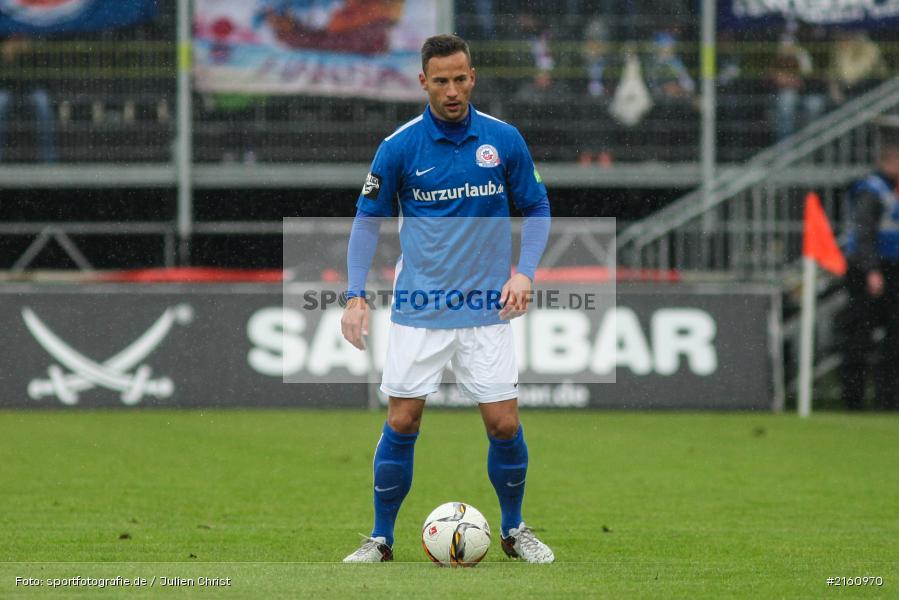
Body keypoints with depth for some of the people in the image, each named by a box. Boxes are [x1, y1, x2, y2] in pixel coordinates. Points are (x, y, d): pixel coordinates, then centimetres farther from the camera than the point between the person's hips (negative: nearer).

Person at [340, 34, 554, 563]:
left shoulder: (504, 140, -2)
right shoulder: (400, 147, -4)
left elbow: (537, 207, 10)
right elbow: (369, 218, 5)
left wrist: (524, 271, -5)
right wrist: (356, 295, -4)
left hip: (486, 310, 1)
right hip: (418, 314, -1)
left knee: (504, 424, -2)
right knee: (402, 424, -3)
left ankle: (515, 529, 19)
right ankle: (381, 539, 10)